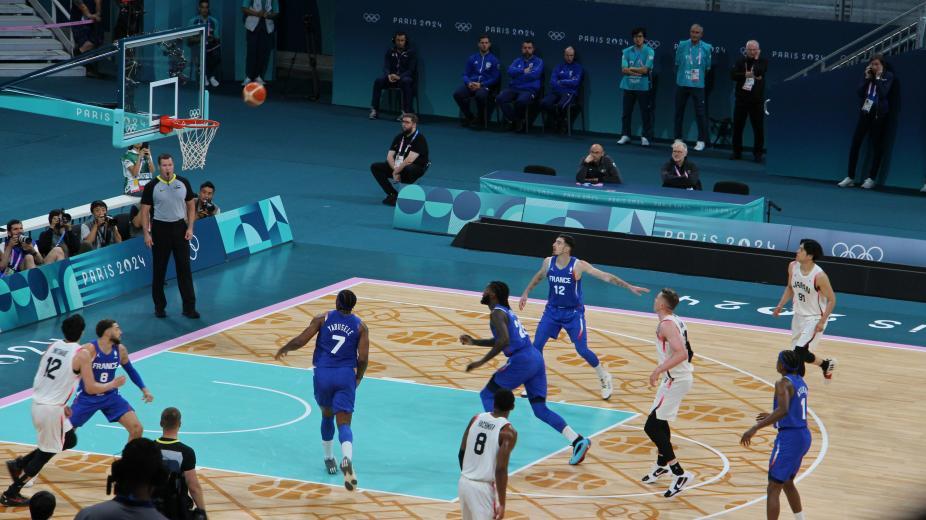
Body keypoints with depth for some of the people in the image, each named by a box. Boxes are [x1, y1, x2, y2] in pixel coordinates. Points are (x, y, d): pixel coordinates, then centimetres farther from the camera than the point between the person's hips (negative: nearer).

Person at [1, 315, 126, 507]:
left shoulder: (53, 346, 10)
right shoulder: (81, 354, -11)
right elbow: (91, 388, -10)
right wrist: (114, 384, 6)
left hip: (37, 403, 7)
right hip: (51, 410, -7)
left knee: (69, 440, 24)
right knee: (46, 452, 8)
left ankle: (19, 464, 21)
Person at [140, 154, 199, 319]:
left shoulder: (183, 183, 2)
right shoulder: (152, 186, -5)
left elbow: (191, 206, 9)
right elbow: (145, 211, -2)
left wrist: (190, 227, 0)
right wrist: (146, 233, -9)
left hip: (180, 227, 2)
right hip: (160, 229, -1)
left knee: (184, 268, 0)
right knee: (159, 270, 5)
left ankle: (189, 307, 3)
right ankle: (160, 307, 17)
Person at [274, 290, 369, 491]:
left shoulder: (323, 319, 2)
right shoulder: (360, 326, 4)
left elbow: (300, 341, -3)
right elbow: (363, 359, 0)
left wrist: (283, 349, 17)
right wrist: (358, 379, 17)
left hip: (323, 374, 1)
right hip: (346, 376, -1)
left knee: (327, 415, 26)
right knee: (344, 423, -6)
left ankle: (329, 459, 35)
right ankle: (347, 459, -34)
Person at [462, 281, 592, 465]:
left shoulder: (497, 313, -7)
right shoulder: (506, 311, 23)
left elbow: (503, 341, -22)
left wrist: (481, 362, -17)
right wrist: (474, 342, 36)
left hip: (521, 361, -9)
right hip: (535, 358, 9)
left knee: (488, 395, 8)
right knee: (540, 410, 9)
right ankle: (578, 441, -3)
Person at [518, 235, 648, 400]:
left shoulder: (578, 265, -20)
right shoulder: (548, 262, -8)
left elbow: (605, 276, -19)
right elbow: (539, 277, 15)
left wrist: (629, 287, -23)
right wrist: (526, 293, 20)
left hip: (573, 313, -4)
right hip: (552, 311, 4)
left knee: (582, 350, -6)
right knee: (536, 345, -4)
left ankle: (604, 378, 17)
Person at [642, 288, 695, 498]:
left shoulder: (666, 325, -20)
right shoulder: (676, 321, 11)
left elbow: (681, 353, -31)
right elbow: (686, 352, 22)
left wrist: (660, 369, -31)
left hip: (675, 380, -10)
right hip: (681, 376, 10)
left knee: (652, 426, -9)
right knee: (659, 422, 26)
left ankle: (679, 474, -12)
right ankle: (662, 465, 45)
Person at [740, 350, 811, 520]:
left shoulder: (783, 383, -16)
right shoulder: (800, 382, 11)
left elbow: (783, 410, -31)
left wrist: (755, 428, -33)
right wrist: (772, 416, 33)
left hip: (789, 438, -9)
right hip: (803, 436, 9)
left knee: (773, 489, -3)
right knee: (787, 483, 25)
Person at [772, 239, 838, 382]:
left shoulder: (819, 276, -25)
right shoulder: (793, 266, -6)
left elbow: (831, 300, -16)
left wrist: (822, 322, -21)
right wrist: (781, 305, 4)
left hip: (815, 318, -7)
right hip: (798, 316, 7)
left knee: (801, 351, -16)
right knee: (796, 353, 10)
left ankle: (826, 364, 10)